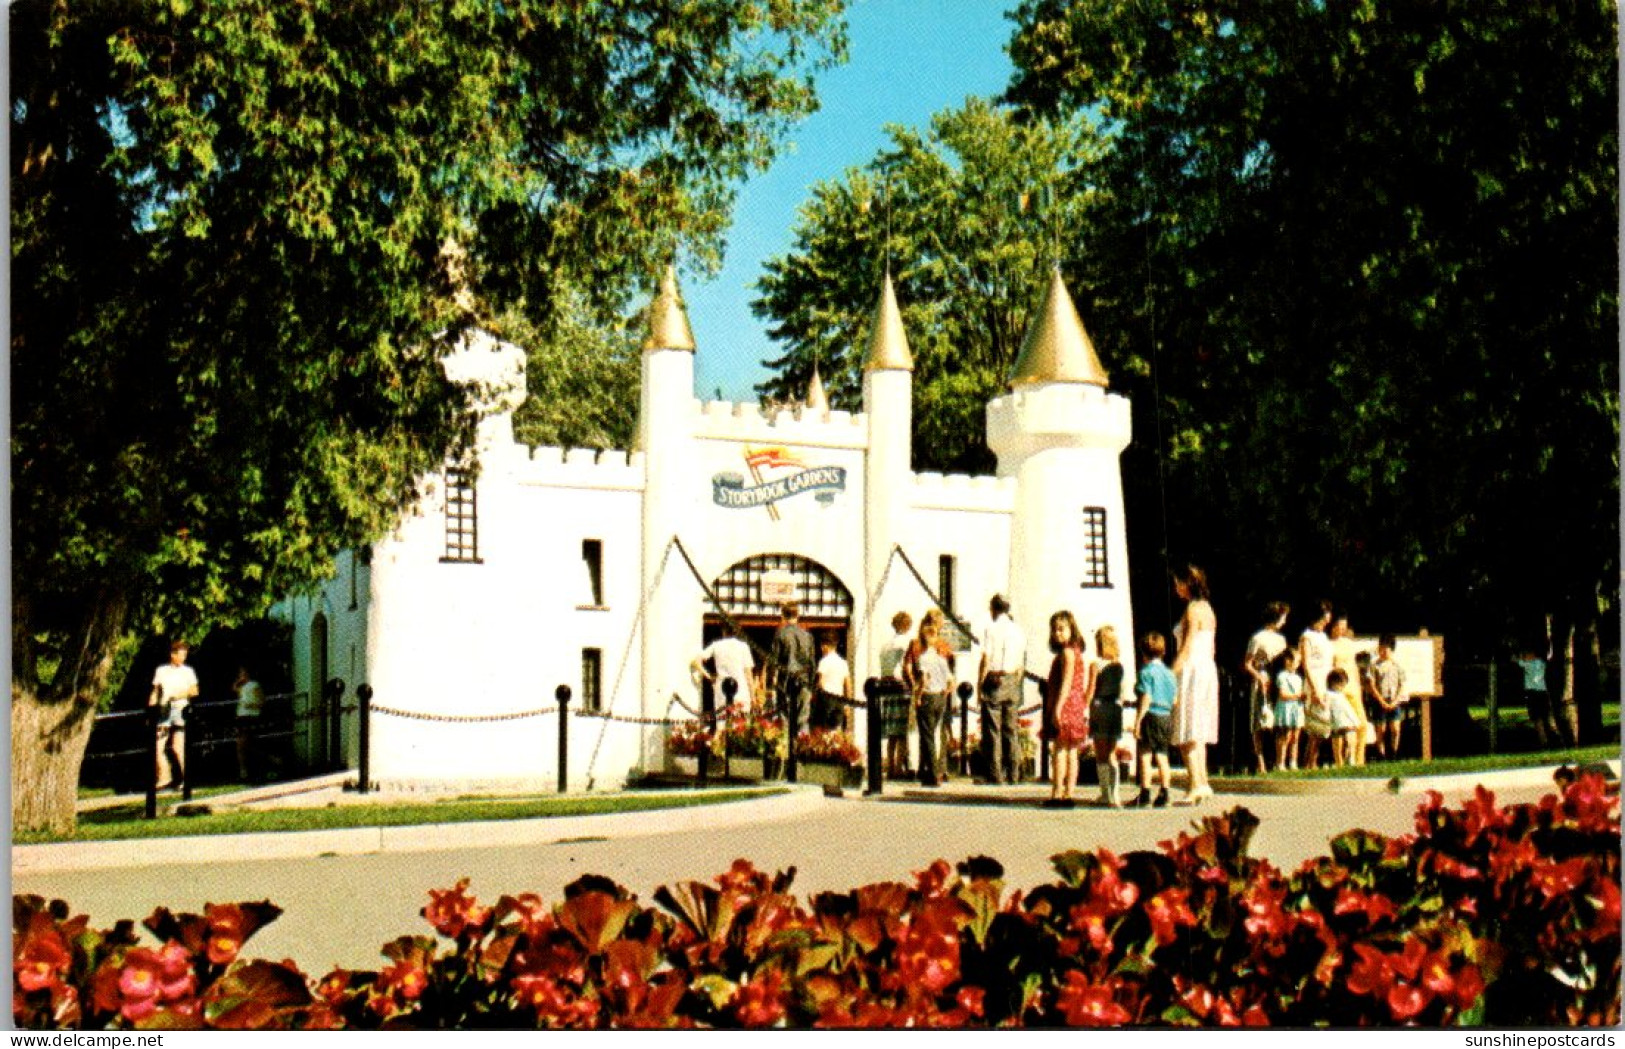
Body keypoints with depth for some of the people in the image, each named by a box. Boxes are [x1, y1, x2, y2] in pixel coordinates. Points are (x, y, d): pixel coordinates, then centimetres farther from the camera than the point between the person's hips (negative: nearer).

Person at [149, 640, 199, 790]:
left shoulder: (188, 671, 9)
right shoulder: (161, 670, 13)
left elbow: (195, 691, 5)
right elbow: (155, 693, 14)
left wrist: (182, 693, -12)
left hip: (180, 710, -2)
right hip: (163, 711, 2)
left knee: (177, 748, -8)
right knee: (157, 747, -3)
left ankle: (185, 779, 0)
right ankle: (164, 778, 7)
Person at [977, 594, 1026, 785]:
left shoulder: (991, 629, -8)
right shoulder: (1018, 631, 8)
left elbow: (986, 660, -10)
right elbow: (1022, 664, 10)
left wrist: (980, 684, -4)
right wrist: (1016, 682, 17)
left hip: (994, 680, -5)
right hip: (1013, 683, 5)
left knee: (992, 730, -2)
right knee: (1011, 729, 10)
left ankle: (995, 775, -4)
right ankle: (1013, 775, 11)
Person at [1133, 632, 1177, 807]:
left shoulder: (1146, 672, -8)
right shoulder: (1169, 673, 12)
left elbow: (1146, 699, -14)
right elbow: (1175, 699, 12)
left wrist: (1138, 720, -13)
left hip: (1151, 717, -6)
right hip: (1167, 718, 6)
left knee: (1145, 756, -2)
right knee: (1162, 757, 10)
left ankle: (1145, 795, -4)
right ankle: (1164, 795, 10)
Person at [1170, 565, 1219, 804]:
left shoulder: (1193, 609, -12)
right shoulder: (1207, 608, 14)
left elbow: (1186, 649, -17)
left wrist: (1170, 677, -17)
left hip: (1192, 671, -9)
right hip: (1208, 670, 9)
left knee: (1187, 735, -8)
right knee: (1198, 734, 12)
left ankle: (1196, 785, -12)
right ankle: (1202, 783, 13)